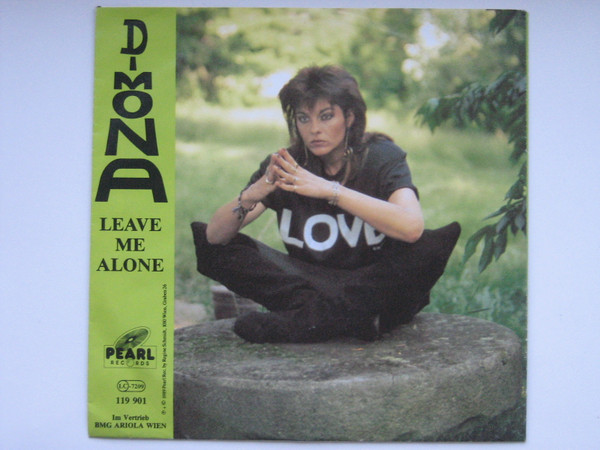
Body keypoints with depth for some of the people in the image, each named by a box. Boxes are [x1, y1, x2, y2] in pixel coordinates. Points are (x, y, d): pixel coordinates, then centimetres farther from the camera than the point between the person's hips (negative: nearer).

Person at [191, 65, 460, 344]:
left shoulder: (382, 157, -10)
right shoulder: (285, 165, -3)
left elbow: (411, 227, -32)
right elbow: (214, 234, -10)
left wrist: (330, 190, -34)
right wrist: (249, 197, -31)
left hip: (379, 286, -3)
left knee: (429, 248, -32)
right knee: (216, 249, -15)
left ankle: (308, 317, -30)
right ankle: (349, 315, -27)